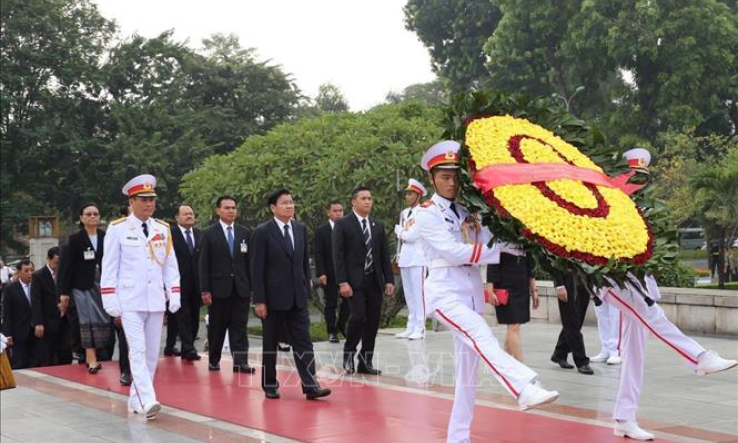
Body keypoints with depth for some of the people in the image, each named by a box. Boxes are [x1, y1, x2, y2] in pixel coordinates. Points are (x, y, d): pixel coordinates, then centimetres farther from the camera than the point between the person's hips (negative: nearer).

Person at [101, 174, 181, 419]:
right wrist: (110, 301, -7)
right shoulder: (117, 229, -3)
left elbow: (170, 265, 11)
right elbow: (109, 267, -3)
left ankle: (136, 399, 17)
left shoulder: (163, 229, 9)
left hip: (156, 301, 5)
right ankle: (147, 401, -18)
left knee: (152, 353, 6)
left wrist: (174, 294, 3)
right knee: (137, 350, -12)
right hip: (130, 301, -4)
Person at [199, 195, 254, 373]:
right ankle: (214, 360, 19)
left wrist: (252, 287, 4)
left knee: (239, 326, -1)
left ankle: (240, 362, -2)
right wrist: (205, 290, -8)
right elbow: (204, 264, -2)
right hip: (219, 288, -2)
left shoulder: (245, 233, 8)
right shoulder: (209, 234, 1)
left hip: (241, 288, 2)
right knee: (217, 327, 7)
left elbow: (249, 262, 8)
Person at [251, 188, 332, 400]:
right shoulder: (262, 232, -7)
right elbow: (257, 269, -9)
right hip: (274, 298, -4)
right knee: (270, 343, 8)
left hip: (298, 297, 4)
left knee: (303, 342, -2)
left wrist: (306, 290, 7)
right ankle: (270, 385, 20)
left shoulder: (301, 229, 7)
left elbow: (305, 262, 12)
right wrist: (259, 300, -12)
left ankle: (310, 386, -5)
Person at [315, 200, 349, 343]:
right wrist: (320, 273, -14)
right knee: (331, 303, 4)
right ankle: (332, 332, 12)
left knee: (348, 300, 3)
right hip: (329, 274, -2)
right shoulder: (321, 230, -2)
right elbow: (318, 254, -6)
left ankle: (341, 326, 23)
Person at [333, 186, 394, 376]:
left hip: (375, 281, 5)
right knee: (358, 316, -16)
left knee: (373, 321, 3)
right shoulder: (343, 224, -1)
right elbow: (338, 255, -6)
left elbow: (385, 254, 14)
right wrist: (342, 282, -14)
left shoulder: (378, 225, 14)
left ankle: (366, 362, 12)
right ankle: (349, 353, 8)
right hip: (354, 281, -5)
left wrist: (389, 280, 6)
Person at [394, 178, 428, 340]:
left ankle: (420, 328, -4)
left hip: (417, 258, -8)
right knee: (408, 295, 10)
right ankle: (411, 327, 14)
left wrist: (402, 231, 2)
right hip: (404, 258, 8)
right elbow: (400, 236, 15)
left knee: (418, 293, -6)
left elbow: (411, 236, -14)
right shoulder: (404, 213, 17)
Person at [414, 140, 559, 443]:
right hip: (445, 292, -7)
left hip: (471, 293, 7)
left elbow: (492, 243, 2)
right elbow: (456, 252, -15)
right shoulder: (426, 214, -3)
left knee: (468, 368, 6)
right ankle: (525, 389, -49)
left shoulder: (467, 211, 14)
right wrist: (503, 250, -15)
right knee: (481, 335, -31)